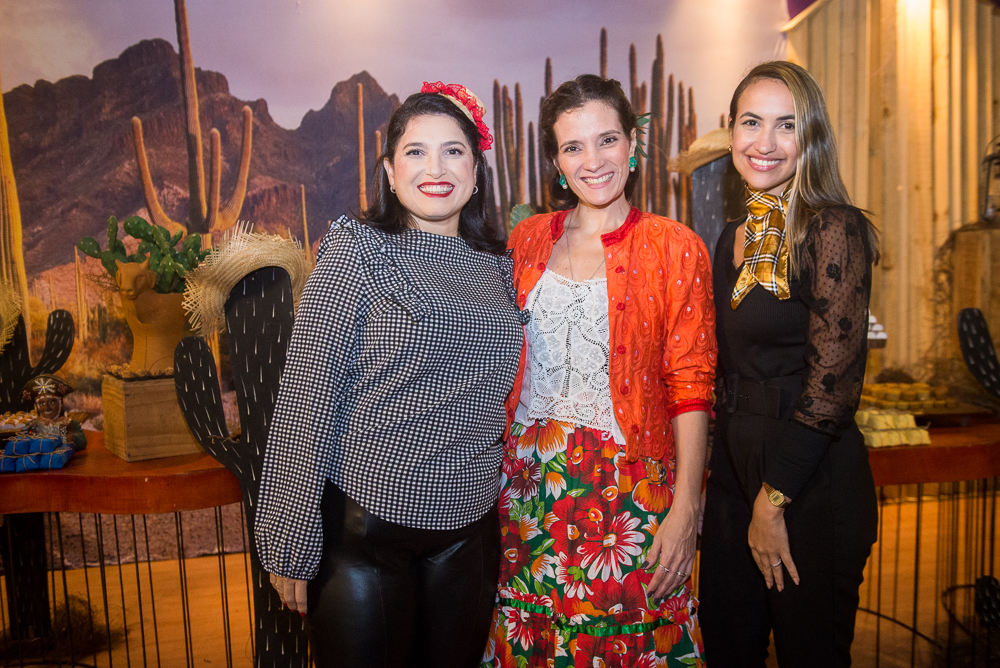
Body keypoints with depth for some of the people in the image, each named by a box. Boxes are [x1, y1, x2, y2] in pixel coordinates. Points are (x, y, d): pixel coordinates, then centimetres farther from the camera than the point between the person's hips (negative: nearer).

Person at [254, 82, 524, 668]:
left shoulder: (497, 267, 7)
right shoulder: (357, 250, -8)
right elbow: (306, 398, -11)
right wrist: (292, 542, -11)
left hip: (468, 529, 5)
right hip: (365, 524, -4)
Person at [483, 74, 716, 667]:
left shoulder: (674, 248, -3)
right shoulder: (529, 239, 7)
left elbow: (691, 388, -6)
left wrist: (685, 510, -12)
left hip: (627, 488, -3)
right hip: (528, 481, 3)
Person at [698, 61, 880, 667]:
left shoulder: (833, 230, -13)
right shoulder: (734, 238, 8)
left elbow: (832, 384, -17)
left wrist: (773, 501, -13)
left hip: (811, 482, -6)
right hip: (734, 472, 7)